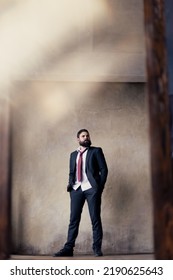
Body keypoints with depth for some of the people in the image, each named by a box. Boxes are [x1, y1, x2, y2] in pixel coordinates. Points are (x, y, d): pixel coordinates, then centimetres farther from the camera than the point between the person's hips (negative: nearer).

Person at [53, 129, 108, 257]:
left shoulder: (96, 151, 8)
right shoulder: (73, 154, 20)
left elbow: (104, 169, 2)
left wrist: (100, 186, -8)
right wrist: (70, 184, 1)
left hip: (91, 188, -3)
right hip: (77, 189, 3)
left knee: (95, 219, -2)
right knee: (74, 219, 1)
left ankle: (97, 248, 4)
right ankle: (68, 248, 2)